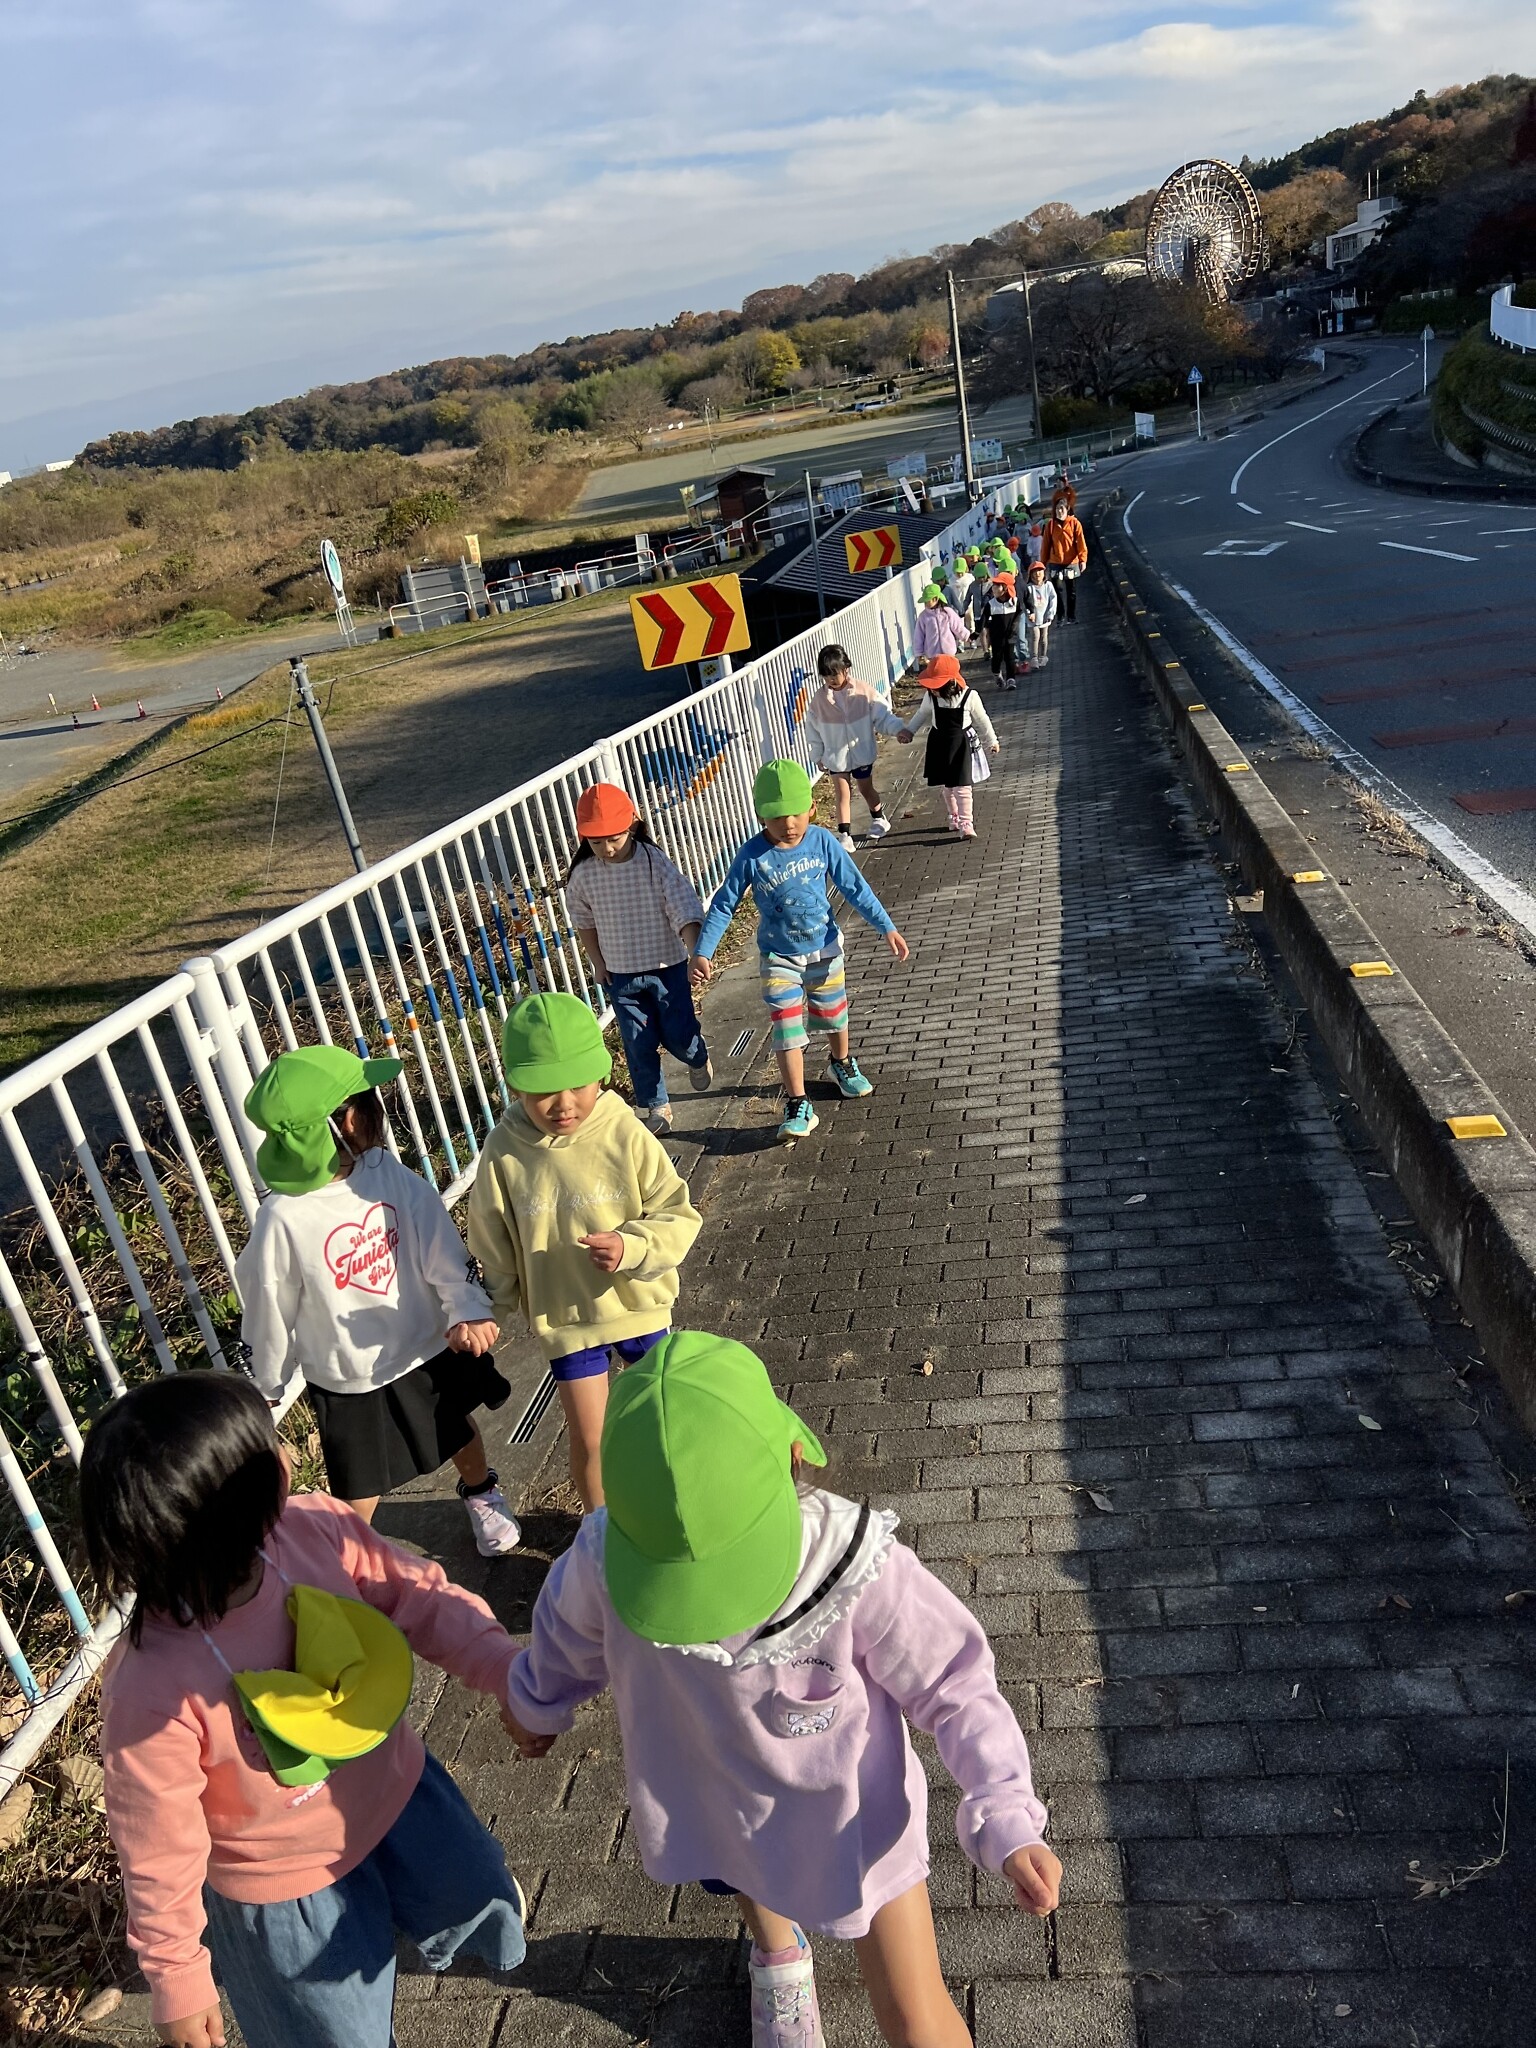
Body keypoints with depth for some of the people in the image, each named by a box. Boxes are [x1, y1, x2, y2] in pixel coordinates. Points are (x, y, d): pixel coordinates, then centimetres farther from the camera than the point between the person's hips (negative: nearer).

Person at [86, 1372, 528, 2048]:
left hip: (395, 1792, 4)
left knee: (483, 1907, 28)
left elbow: (419, 1595, -15)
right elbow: (158, 1853, -23)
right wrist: (178, 1980, -9)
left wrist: (511, 1672, -27)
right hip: (284, 1885, -4)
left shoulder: (317, 1529, -28)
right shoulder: (151, 1689, -38)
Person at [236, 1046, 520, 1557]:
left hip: (428, 1348, 4)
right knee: (358, 1498, 12)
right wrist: (265, 1390, 2)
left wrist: (468, 1310, -34)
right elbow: (267, 1312, -12)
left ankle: (481, 1494, 60)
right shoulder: (282, 1220, -26)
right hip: (348, 1381, -4)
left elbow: (442, 1248, -17)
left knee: (461, 1432, 29)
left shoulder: (388, 1174, -17)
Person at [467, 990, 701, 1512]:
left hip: (639, 1306, 0)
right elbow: (492, 1246, -3)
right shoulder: (504, 1151, -18)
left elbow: (678, 1216, -16)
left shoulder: (626, 1136, -22)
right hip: (563, 1317, 0)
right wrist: (495, 1308, 7)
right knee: (588, 1437, 10)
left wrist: (630, 1247, -33)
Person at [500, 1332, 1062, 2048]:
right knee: (753, 1889, 35)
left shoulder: (856, 1566, -39)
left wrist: (1008, 1820, -34)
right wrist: (538, 1703, 13)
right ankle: (779, 1954, 71)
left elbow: (953, 1687, -22)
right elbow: (572, 1629, -7)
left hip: (852, 1808, -3)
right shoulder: (607, 1558, -33)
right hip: (716, 1799, 3)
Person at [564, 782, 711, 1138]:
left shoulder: (655, 863, -19)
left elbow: (685, 911, -22)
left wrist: (697, 952, -35)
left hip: (667, 965, -2)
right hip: (620, 974, 3)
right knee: (638, 1046, 8)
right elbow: (583, 921, 8)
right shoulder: (583, 875, -9)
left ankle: (699, 1059, 40)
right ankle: (654, 1108, 25)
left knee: (679, 1037, 4)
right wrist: (597, 962, 6)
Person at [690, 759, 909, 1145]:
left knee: (833, 1015, 21)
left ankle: (843, 1064, 51)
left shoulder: (822, 842, -15)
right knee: (787, 1031, -7)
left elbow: (854, 887, -6)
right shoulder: (752, 856, -19)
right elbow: (723, 905, -11)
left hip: (825, 950, 2)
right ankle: (798, 1107, 1)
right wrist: (703, 952, -17)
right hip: (779, 959, -2)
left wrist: (887, 928, -6)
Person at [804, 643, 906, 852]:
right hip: (836, 756, 1)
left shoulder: (864, 692, -15)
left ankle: (879, 819, 43)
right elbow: (813, 729, 1)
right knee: (842, 794, -1)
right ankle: (844, 835, 3)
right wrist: (817, 755, 6)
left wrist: (898, 728, -26)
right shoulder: (819, 699, -9)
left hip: (862, 752, -1)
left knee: (866, 789, 18)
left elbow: (882, 715, -11)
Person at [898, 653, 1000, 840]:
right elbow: (922, 715, 11)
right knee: (947, 786, 14)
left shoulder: (969, 697, -16)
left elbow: (982, 720, -2)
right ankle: (954, 817, 31)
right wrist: (909, 732, 1)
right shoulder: (931, 697, -9)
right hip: (939, 744, 3)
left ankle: (965, 824, -1)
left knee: (962, 786, -5)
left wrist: (991, 742, 8)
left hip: (962, 745, -3)